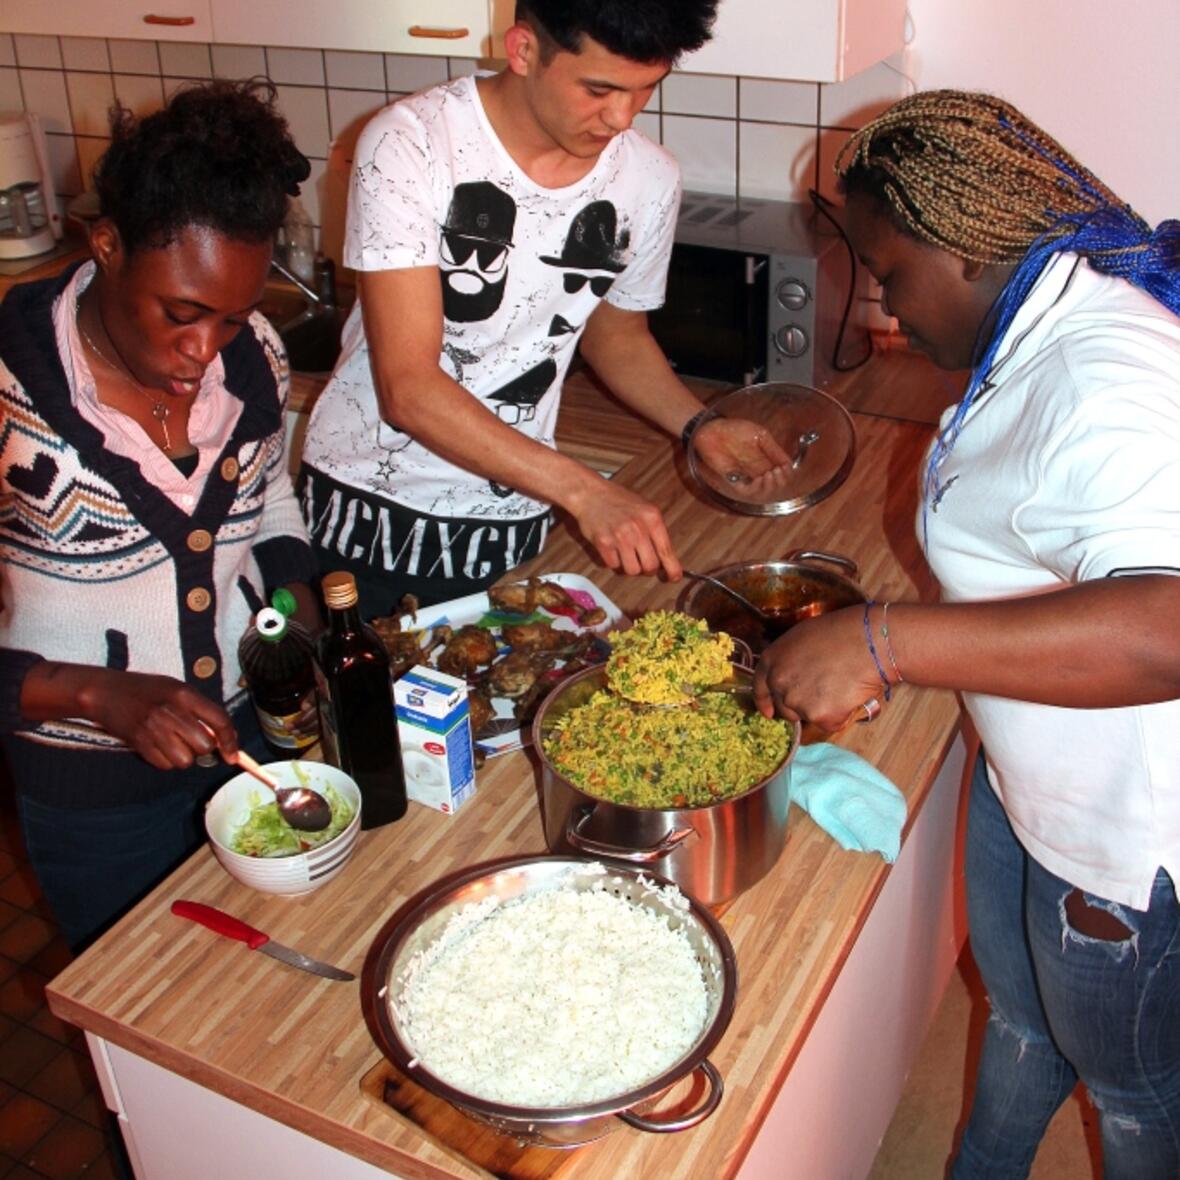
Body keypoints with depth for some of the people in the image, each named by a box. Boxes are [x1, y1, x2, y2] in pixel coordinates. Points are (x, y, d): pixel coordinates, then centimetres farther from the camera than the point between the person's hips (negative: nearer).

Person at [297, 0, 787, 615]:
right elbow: (407, 390, -25)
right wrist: (584, 490, -33)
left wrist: (700, 427, -6)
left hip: (515, 522, 3)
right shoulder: (409, 144, -20)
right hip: (372, 513, -3)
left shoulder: (649, 180, -7)